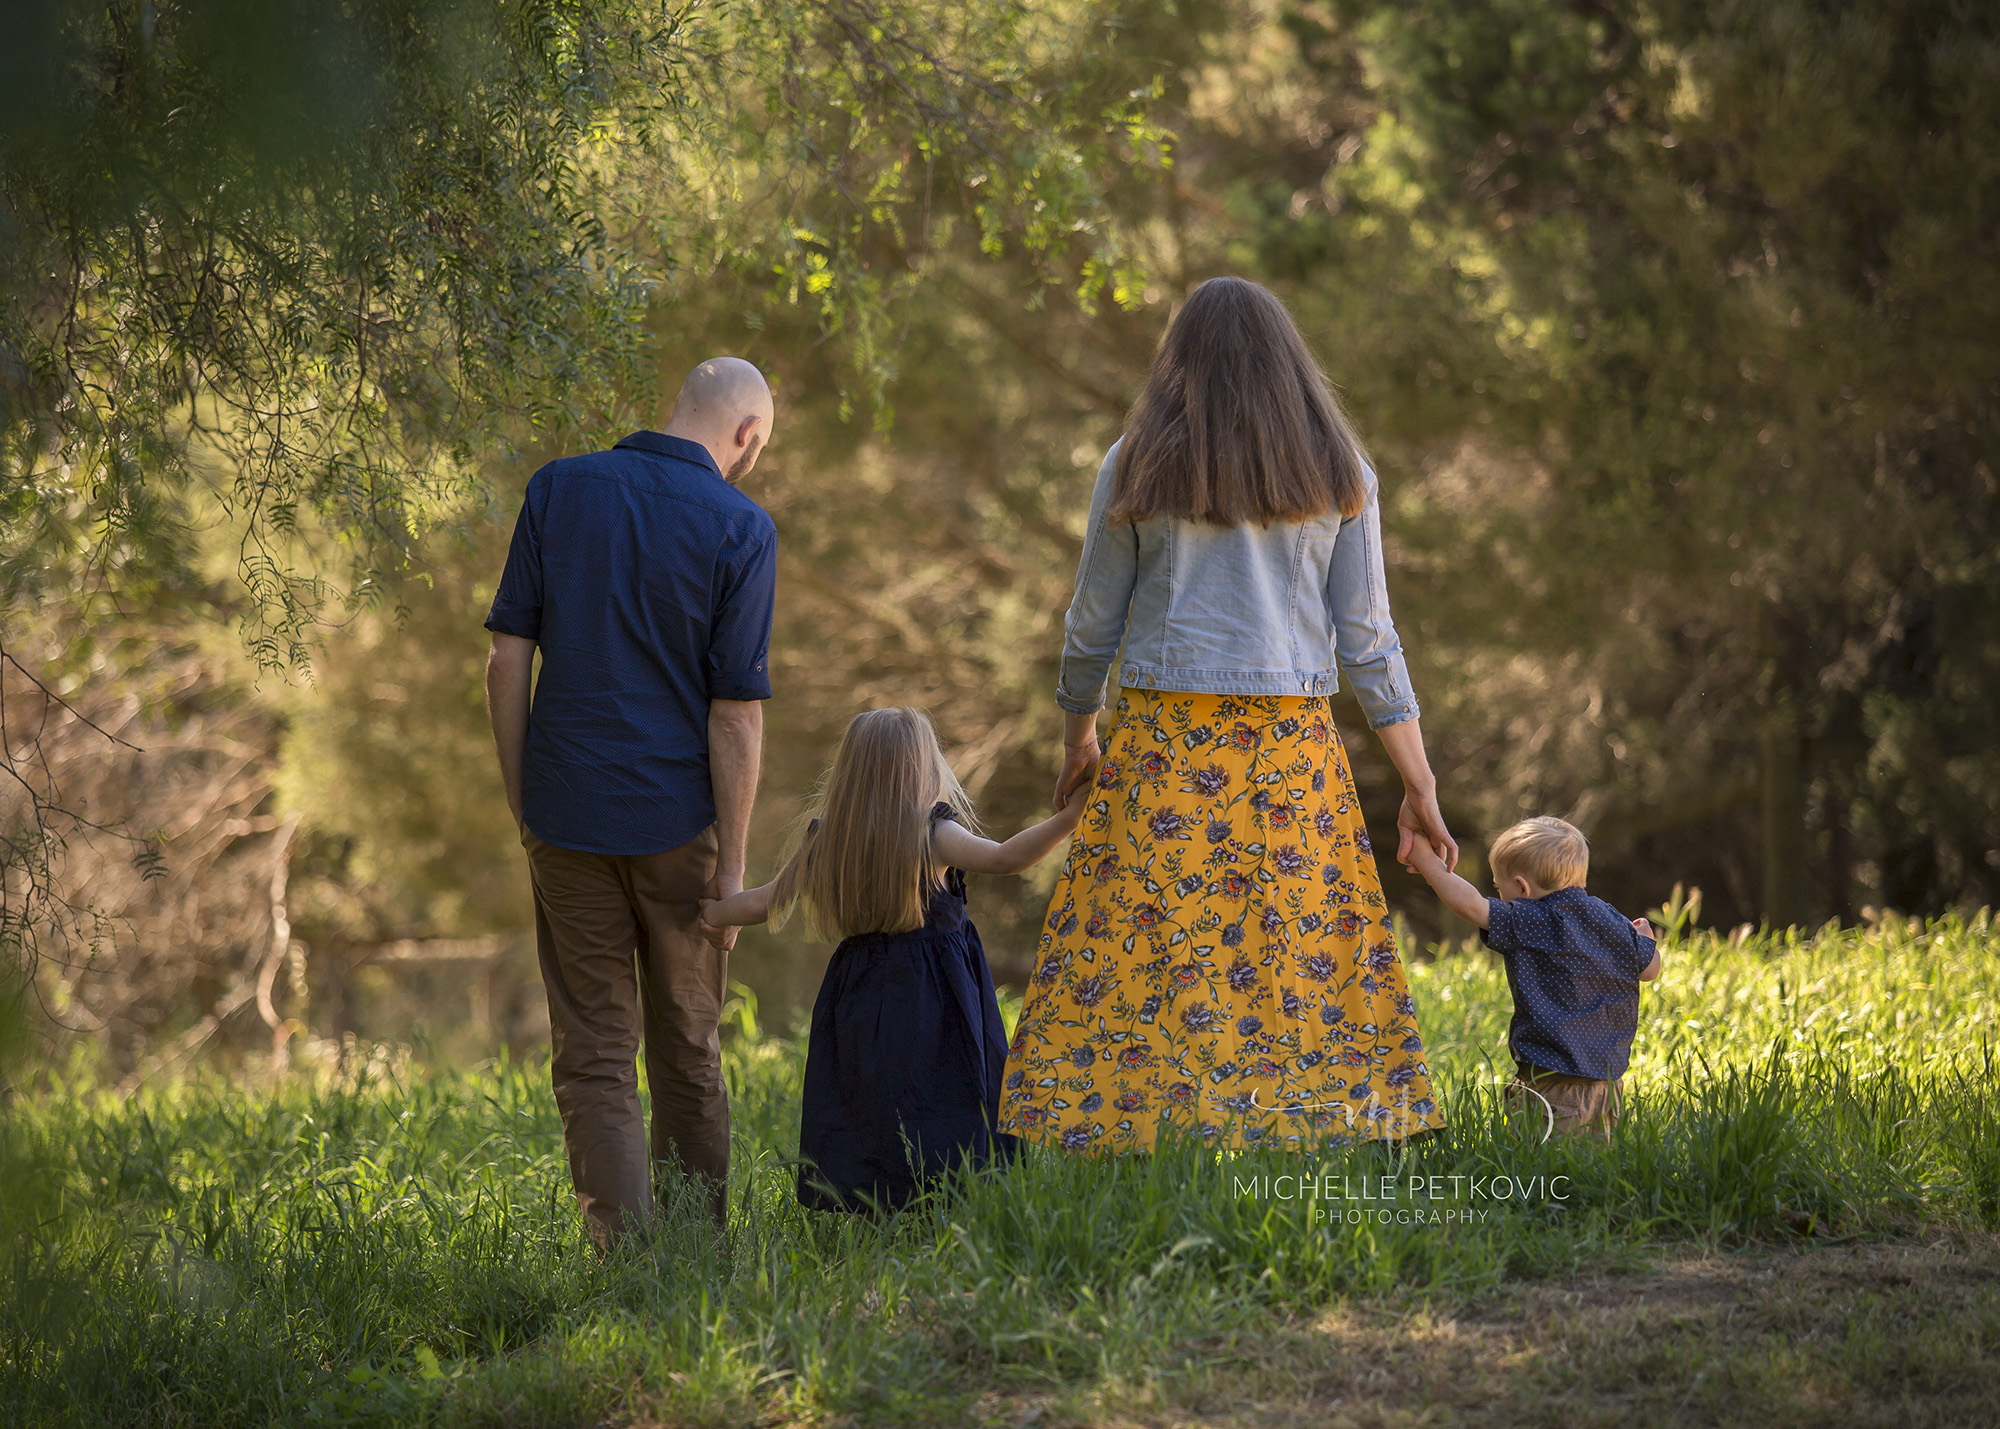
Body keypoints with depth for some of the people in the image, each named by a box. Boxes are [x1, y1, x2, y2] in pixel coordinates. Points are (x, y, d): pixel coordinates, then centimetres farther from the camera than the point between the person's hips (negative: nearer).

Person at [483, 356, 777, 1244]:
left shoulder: (559, 489, 0)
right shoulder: (740, 530, -8)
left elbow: (509, 655, -1)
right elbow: (736, 712, -11)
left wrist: (520, 804, 8)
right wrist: (732, 867, -6)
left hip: (569, 814, 1)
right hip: (678, 822, -1)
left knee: (593, 1056, 3)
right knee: (687, 1052, 15)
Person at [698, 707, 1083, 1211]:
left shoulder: (824, 842, 6)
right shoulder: (931, 835, -8)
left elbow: (761, 903, 15)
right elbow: (1005, 857, -21)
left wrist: (707, 912, 33)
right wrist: (1070, 817, -22)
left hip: (858, 1001, 5)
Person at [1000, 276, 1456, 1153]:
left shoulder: (1134, 469, 5)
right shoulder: (1339, 473, 6)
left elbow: (1091, 628, 9)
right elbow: (1367, 639, 2)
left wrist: (1077, 740, 25)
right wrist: (1420, 784, 5)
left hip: (1161, 742, -1)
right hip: (1292, 743, 1)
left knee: (1137, 954, -3)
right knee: (1300, 957, 1)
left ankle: (1128, 1125, -10)